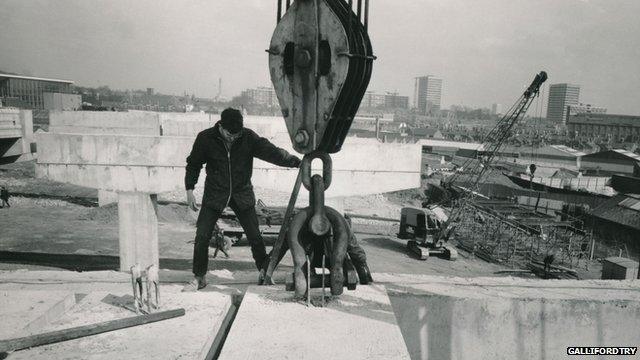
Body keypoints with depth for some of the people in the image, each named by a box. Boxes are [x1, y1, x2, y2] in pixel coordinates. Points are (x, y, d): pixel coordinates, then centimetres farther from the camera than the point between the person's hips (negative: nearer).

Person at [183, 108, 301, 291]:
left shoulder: (248, 137, -10)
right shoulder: (205, 138, -10)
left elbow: (271, 151, -17)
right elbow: (193, 164, 3)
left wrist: (296, 161, -31)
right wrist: (189, 189, -2)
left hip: (242, 194, 1)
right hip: (214, 194, 0)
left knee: (255, 236, 2)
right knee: (202, 236, -5)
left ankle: (264, 270, 25)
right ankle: (199, 277, 13)